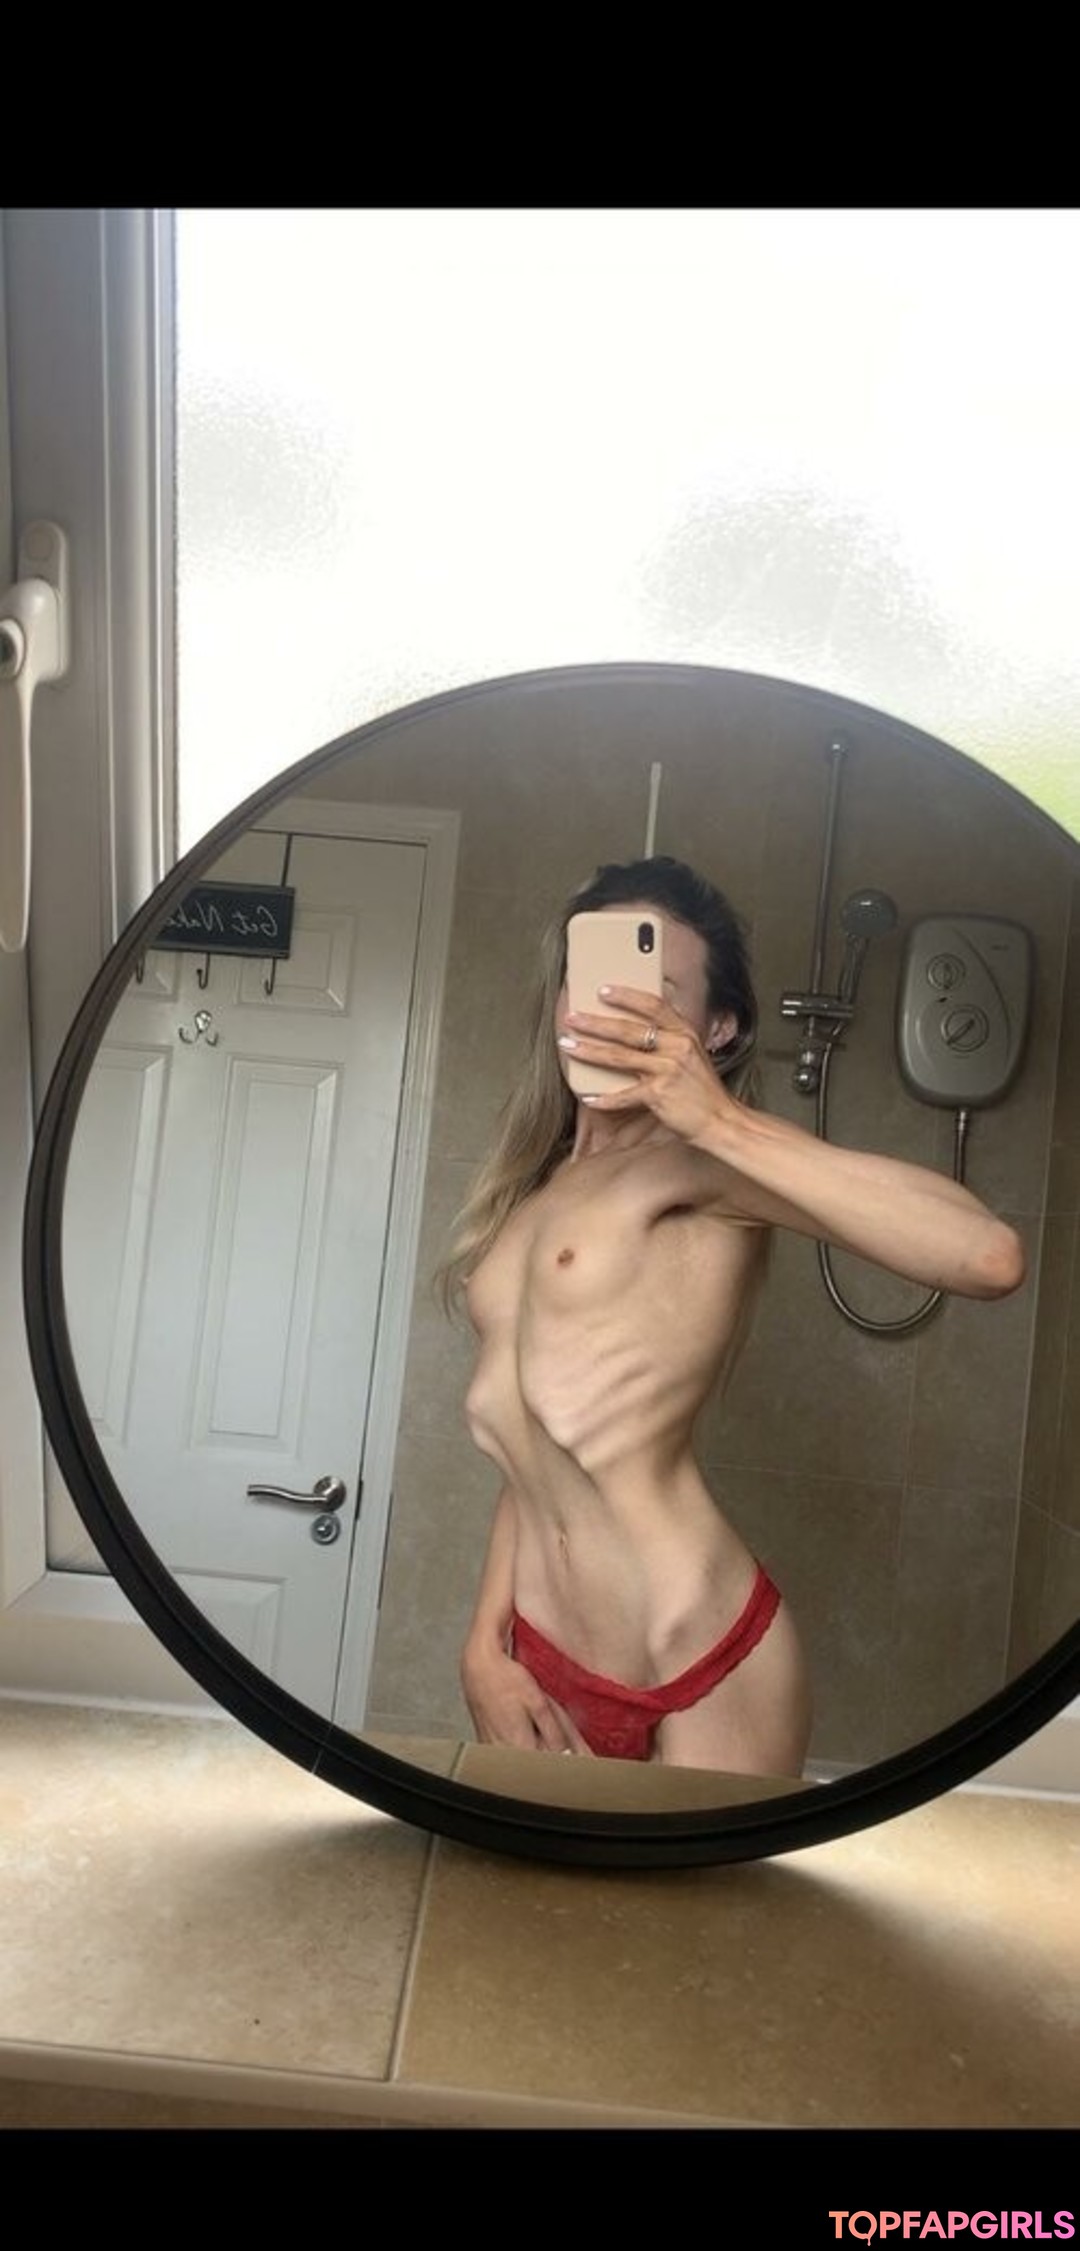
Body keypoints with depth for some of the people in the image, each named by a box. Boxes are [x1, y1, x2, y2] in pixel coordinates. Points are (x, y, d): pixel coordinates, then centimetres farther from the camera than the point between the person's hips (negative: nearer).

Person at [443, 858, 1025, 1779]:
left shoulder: (698, 1159, -10)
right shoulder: (537, 1187, 14)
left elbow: (991, 1256, -26)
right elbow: (544, 1445, 13)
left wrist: (723, 1121, -29)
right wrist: (485, 1643, 6)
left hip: (702, 1668, -6)